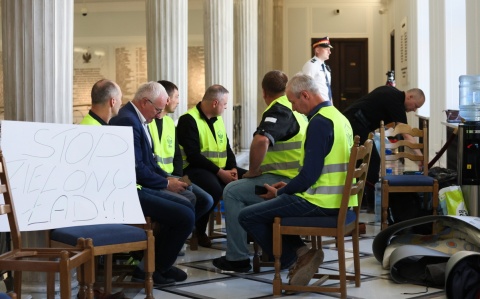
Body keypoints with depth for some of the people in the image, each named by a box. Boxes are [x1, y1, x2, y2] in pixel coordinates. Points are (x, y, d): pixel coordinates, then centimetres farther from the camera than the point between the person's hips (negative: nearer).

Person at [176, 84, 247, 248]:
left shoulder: (218, 119, 15)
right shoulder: (189, 120, -11)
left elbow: (227, 147, 17)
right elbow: (193, 155, -19)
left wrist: (233, 168, -4)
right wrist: (220, 172, -21)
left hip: (221, 169, 8)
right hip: (196, 168, -8)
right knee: (214, 188, -37)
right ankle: (199, 231, -13)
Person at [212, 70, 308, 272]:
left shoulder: (278, 110, -14)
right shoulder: (294, 109, 15)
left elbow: (260, 141, -33)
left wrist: (253, 170, -16)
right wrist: (258, 170, 23)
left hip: (286, 182, -10)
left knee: (232, 192, -4)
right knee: (245, 188, 27)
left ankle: (237, 258, -3)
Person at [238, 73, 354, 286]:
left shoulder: (319, 122, -17)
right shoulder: (337, 116, 13)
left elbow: (309, 175, -21)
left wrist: (280, 192, -4)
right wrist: (288, 187, 16)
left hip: (321, 203, -10)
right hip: (337, 200, 10)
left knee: (247, 217, -2)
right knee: (269, 205, 26)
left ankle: (298, 256, 0)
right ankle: (302, 254, 11)